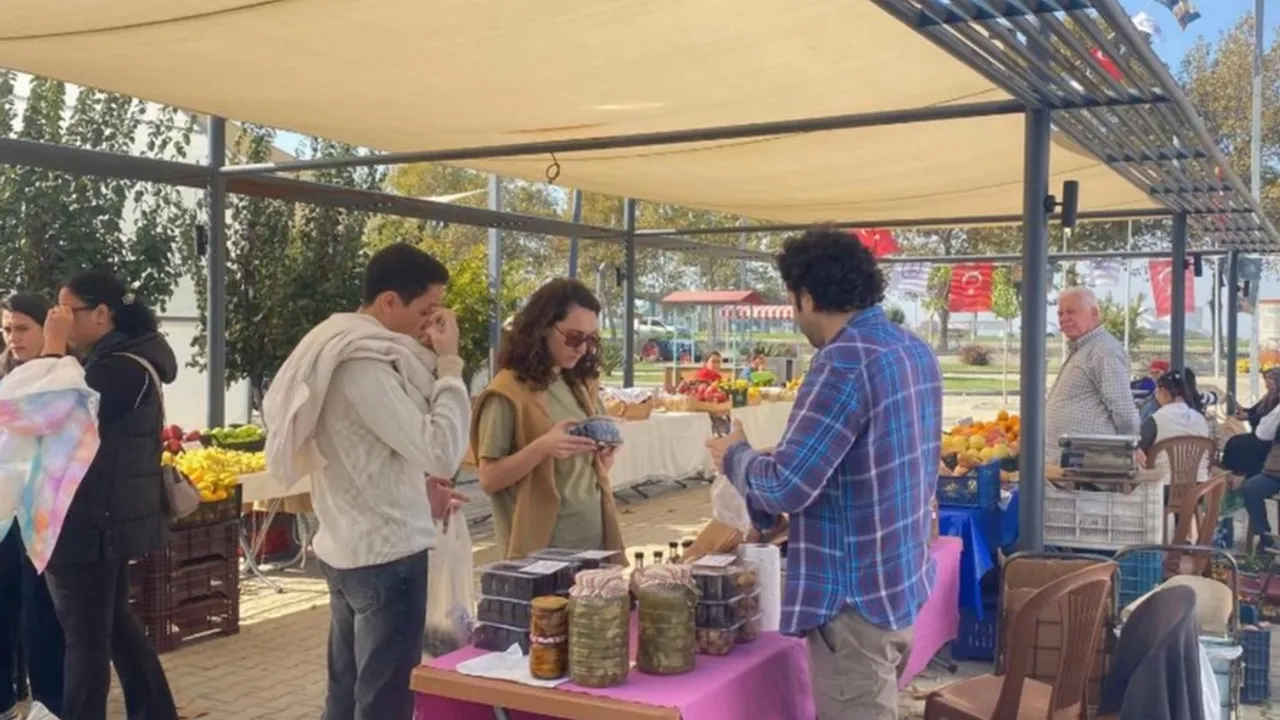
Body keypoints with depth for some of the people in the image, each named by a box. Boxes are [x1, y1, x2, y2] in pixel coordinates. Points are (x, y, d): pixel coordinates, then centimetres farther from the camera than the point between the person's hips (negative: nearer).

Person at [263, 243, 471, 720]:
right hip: (387, 555, -10)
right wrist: (449, 364, -17)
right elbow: (442, 452, -24)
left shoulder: (342, 349, 10)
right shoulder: (364, 363, -21)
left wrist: (415, 486, 7)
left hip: (348, 549, 10)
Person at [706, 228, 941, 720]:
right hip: (902, 580, 9)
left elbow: (785, 487, -25)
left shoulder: (845, 361, -22)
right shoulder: (915, 350, 7)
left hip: (858, 596, -9)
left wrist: (734, 455, -5)